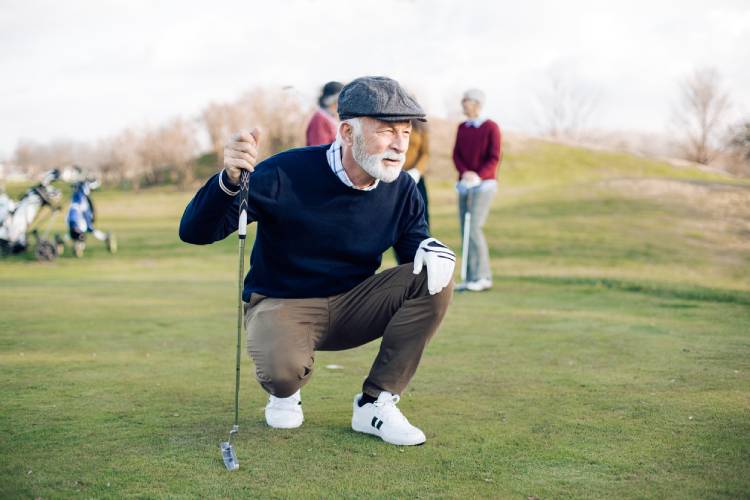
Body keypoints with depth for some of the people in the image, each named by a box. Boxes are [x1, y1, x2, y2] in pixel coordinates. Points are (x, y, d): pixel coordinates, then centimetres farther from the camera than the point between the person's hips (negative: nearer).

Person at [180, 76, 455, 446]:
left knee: (434, 279, -18)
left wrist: (432, 249, -20)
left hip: (353, 305, 5)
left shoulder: (401, 190, -8)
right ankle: (284, 393, 5)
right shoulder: (285, 175, -22)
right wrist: (229, 179, -45)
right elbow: (194, 232, -23)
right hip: (282, 305, -4)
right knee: (282, 367, -37)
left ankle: (375, 404, -9)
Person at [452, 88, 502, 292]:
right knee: (465, 231, 3)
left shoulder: (491, 127, -5)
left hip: (484, 184, -6)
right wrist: (465, 172, -14)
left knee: (474, 228, -16)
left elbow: (495, 158, -11)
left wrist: (479, 176, -23)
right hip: (464, 184, 6)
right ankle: (471, 278, 8)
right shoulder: (461, 128, 13)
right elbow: (456, 155, 5)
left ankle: (483, 277, -8)